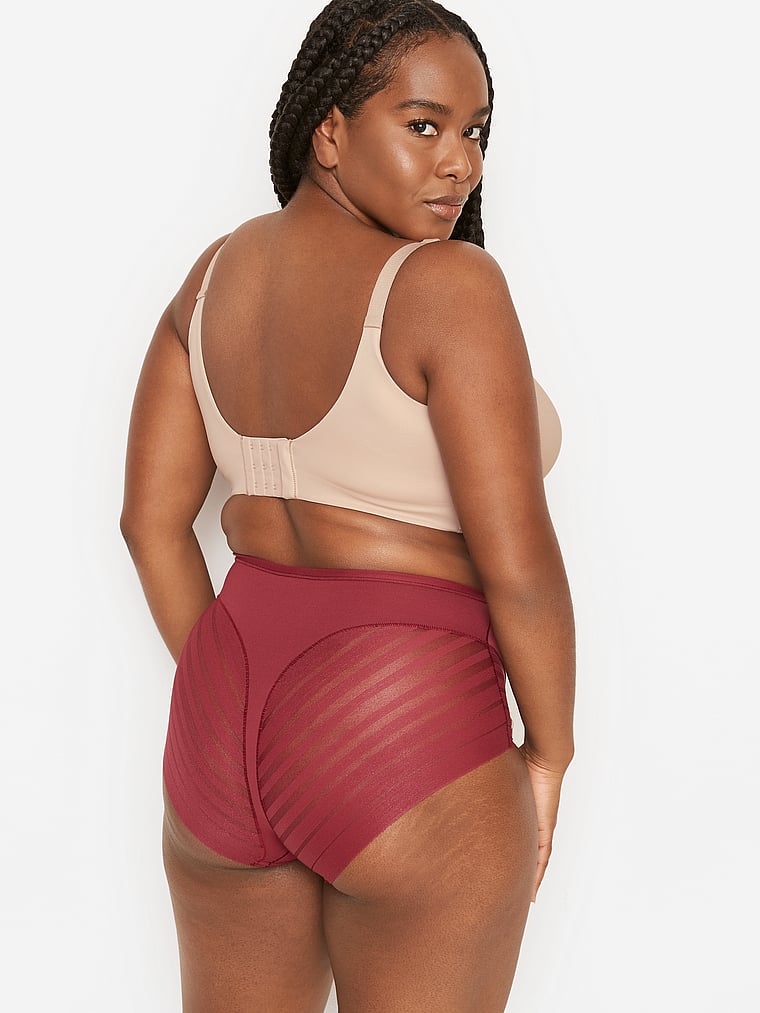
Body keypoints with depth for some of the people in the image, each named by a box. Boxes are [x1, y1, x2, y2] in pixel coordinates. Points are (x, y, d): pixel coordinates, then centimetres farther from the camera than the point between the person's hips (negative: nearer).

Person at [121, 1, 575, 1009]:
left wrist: (231, 700, 16)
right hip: (406, 750, -7)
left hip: (228, 738, 7)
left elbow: (151, 517, 8)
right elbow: (518, 565, -17)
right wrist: (548, 755, -2)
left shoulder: (218, 274, 6)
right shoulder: (448, 285, -15)